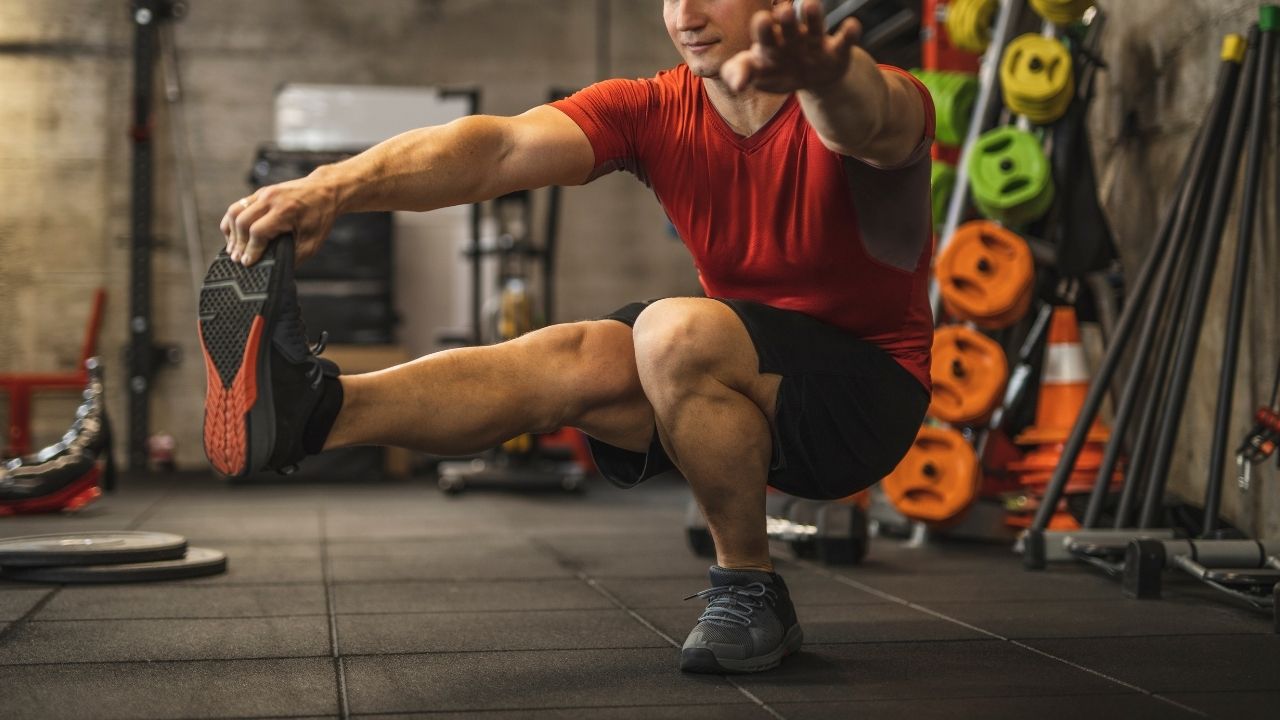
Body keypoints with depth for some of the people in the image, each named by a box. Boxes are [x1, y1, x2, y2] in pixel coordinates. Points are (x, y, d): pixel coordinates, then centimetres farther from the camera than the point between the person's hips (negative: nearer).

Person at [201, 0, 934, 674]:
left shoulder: (853, 107, -19)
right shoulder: (654, 112, -7)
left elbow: (866, 119, -46)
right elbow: (503, 148, -24)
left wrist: (819, 74, -71)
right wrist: (338, 185, -41)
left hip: (871, 387, -5)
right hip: (750, 366, 5)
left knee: (677, 332, -31)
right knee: (581, 359, -22)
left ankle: (751, 590, -18)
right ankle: (316, 408, -31)